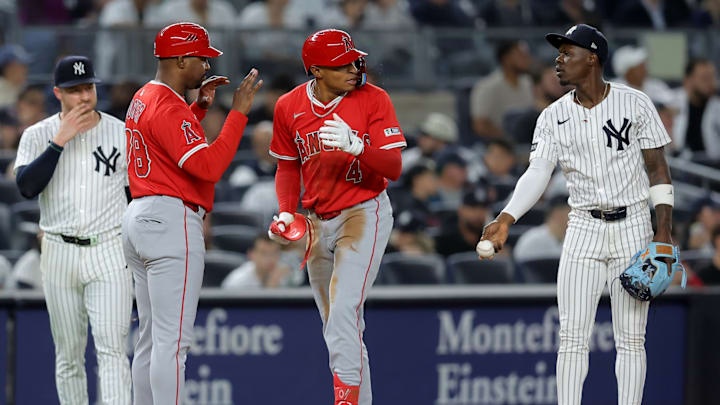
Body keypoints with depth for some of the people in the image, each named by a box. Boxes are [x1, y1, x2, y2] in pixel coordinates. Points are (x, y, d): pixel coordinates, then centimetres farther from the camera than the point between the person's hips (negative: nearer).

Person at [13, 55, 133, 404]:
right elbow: (27, 186, -14)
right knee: (68, 353, 7)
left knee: (111, 347, -13)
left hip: (109, 253, -1)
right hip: (59, 254, 1)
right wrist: (60, 141, -17)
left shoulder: (121, 133, 3)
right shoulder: (38, 136, 2)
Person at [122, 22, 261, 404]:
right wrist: (239, 112, -20)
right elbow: (208, 166, -24)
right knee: (172, 342, -12)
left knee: (151, 339, 12)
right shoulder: (169, 108, -16)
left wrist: (199, 107, 23)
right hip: (171, 221, -11)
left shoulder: (143, 98, 16)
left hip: (139, 217, 11)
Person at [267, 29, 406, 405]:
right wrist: (286, 212, -2)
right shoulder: (289, 107, 0)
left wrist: (355, 146, -32)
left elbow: (394, 168, -15)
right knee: (337, 328, 11)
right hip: (318, 221, 5)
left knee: (344, 312, -22)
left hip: (364, 214, -5)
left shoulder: (373, 99, -11)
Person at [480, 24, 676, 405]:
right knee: (572, 338, -4)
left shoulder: (635, 103, -4)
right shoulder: (554, 116, 3)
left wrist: (664, 230, -10)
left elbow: (658, 167, -2)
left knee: (630, 339, -1)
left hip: (633, 227, -2)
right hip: (584, 229, 2)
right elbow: (537, 173, -8)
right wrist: (505, 221, -24)